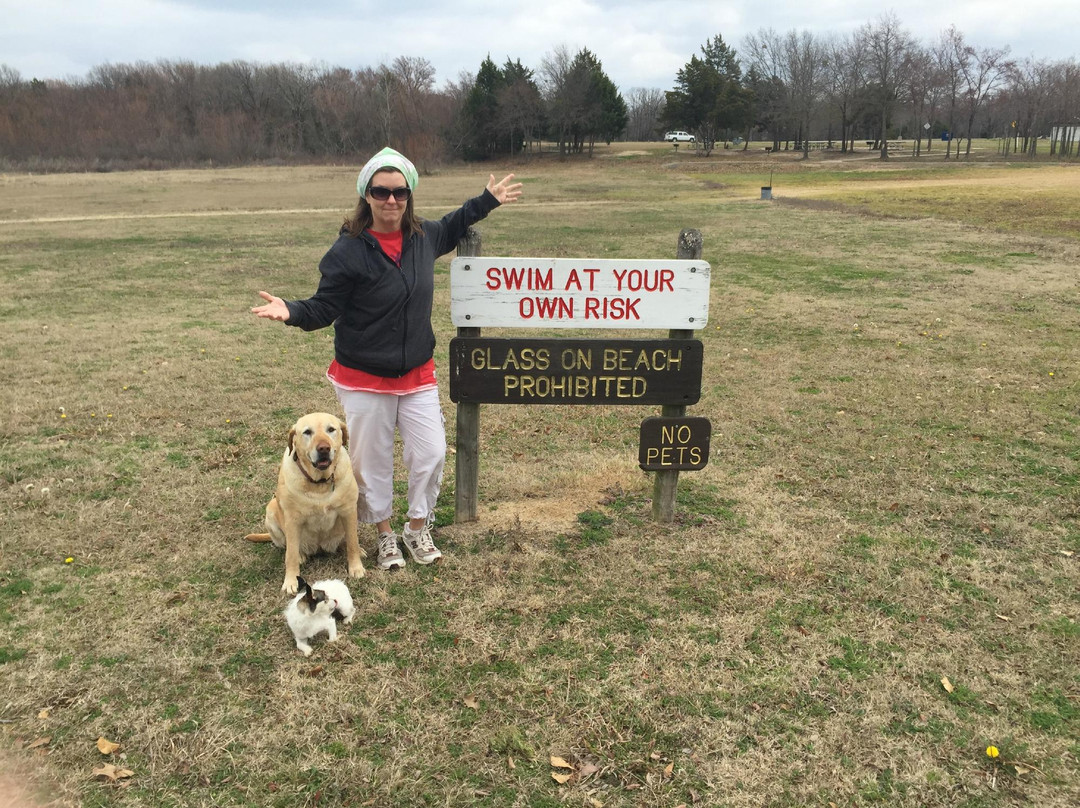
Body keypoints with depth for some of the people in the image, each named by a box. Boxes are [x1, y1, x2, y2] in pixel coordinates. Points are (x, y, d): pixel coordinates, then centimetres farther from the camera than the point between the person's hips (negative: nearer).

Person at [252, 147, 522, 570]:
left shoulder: (424, 235, 0)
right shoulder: (349, 250, -16)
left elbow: (450, 228, 25)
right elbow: (324, 308, -12)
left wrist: (488, 200, 28)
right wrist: (291, 311, -32)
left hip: (417, 374, 4)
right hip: (364, 378, -4)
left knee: (431, 454, 5)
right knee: (372, 460, 8)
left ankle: (418, 526, 28)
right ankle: (384, 533, 30)